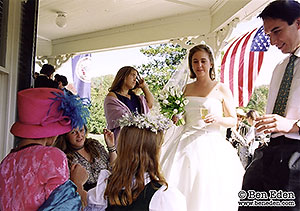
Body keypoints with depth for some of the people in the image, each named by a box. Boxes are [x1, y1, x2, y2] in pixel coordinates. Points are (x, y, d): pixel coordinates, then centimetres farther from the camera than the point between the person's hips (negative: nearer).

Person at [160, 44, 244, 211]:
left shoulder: (221, 89, 2)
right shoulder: (186, 89, 12)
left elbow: (233, 121, 4)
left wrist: (217, 119, -14)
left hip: (212, 145, -3)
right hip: (186, 145, 3)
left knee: (208, 194, -3)